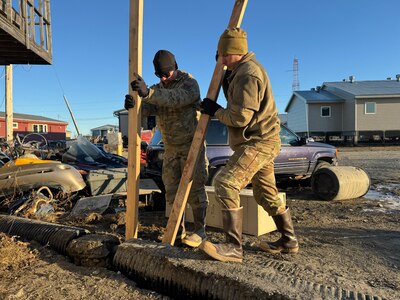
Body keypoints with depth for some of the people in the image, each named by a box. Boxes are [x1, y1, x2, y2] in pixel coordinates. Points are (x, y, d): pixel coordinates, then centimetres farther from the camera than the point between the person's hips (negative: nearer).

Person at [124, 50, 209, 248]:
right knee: (172, 190, 8)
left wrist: (148, 93, -46)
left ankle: (200, 230, 7)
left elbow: (177, 98, -32)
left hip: (192, 144, -6)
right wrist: (134, 104, -32)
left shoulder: (190, 83, -10)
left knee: (194, 188, -4)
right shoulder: (157, 89, 9)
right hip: (170, 147, 6)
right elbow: (149, 109, -10)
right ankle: (178, 230, 19)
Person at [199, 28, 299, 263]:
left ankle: (234, 247, -16)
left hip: (258, 142, -11)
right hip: (260, 141, 11)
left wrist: (215, 110, -6)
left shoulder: (248, 73, -16)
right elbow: (238, 104, 21)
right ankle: (289, 241, 30)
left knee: (226, 184, -19)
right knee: (267, 194, 18)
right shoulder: (242, 71, 17)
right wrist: (226, 82, 13)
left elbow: (240, 117, -20)